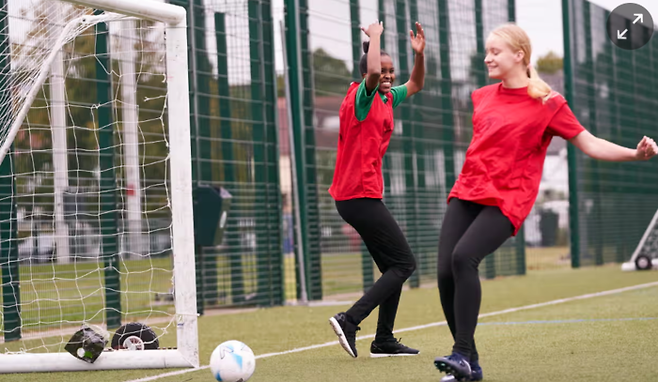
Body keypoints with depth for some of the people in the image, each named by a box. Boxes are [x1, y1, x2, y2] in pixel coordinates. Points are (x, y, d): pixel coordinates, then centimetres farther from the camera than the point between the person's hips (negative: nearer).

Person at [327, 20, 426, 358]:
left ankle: (384, 341, 14)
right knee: (404, 263, -9)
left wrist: (419, 53, 11)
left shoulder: (386, 99, 14)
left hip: (358, 196, 10)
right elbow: (372, 71, -34)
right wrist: (375, 35, -18)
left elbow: (415, 85, 29)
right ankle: (349, 320, -15)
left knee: (394, 267, 13)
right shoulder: (362, 97, -12)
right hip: (361, 196, -10)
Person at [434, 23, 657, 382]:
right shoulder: (483, 96, 14)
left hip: (506, 200, -6)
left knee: (464, 257, -30)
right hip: (466, 193, 6)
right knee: (445, 271, -10)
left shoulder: (547, 103, -2)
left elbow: (589, 143, -3)